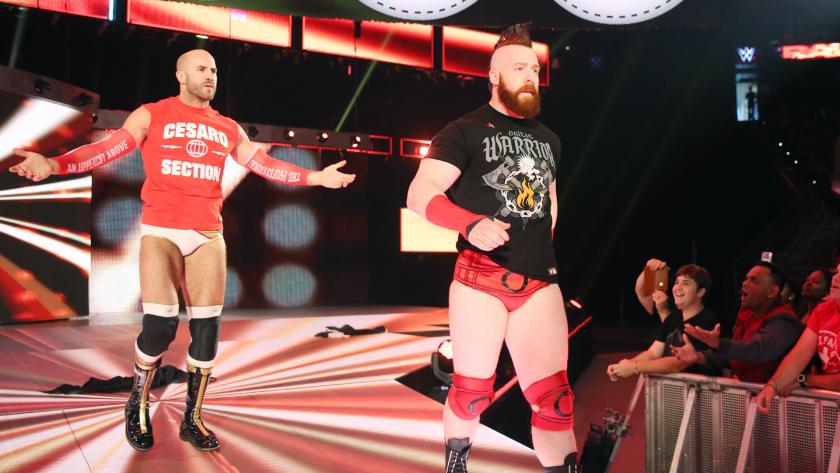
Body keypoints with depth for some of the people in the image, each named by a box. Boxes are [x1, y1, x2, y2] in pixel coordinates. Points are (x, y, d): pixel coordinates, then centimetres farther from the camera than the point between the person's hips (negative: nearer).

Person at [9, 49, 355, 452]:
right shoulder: (151, 115, 4)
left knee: (207, 328, 1)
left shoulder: (228, 128, 15)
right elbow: (107, 148, -5)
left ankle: (193, 419, 16)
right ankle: (138, 405, 16)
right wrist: (54, 165, -21)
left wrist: (315, 177, 9)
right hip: (161, 232, -3)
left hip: (208, 235, 4)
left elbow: (263, 164, 16)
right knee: (160, 325, -12)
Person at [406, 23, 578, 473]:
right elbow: (420, 194, -10)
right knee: (473, 391, 8)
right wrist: (472, 224, -25)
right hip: (480, 280, -4)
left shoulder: (548, 139, 16)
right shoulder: (465, 131, -2)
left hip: (540, 283, 4)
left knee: (554, 396, -1)